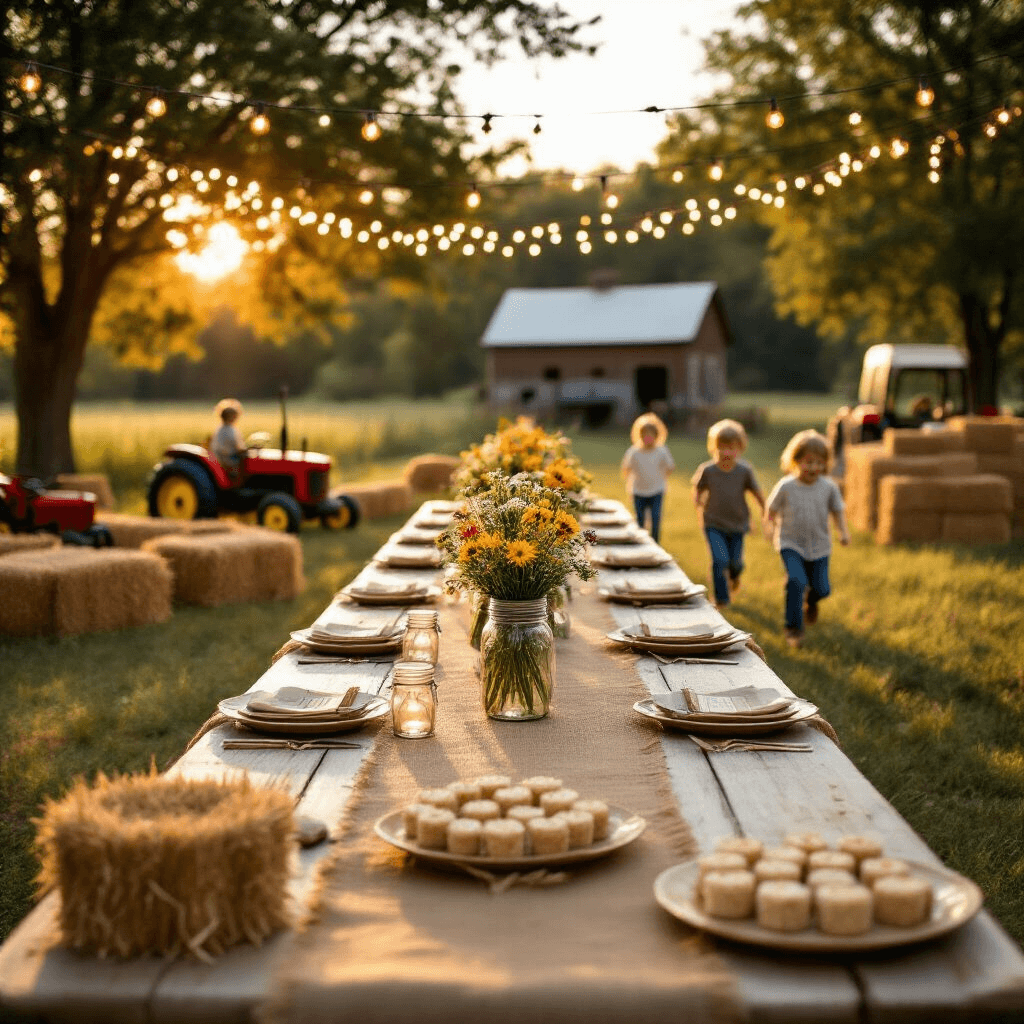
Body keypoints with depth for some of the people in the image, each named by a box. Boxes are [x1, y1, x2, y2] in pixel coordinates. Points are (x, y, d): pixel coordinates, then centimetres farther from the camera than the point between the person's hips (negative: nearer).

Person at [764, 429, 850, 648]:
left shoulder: (828, 487, -4)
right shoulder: (785, 487, -10)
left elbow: (837, 510, 8)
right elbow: (772, 508, 2)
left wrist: (842, 531, -7)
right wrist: (769, 526, -16)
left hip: (819, 546, 3)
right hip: (791, 544, -3)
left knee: (822, 588, 3)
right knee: (796, 581, -23)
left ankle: (811, 600, 44)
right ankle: (793, 628, -8)